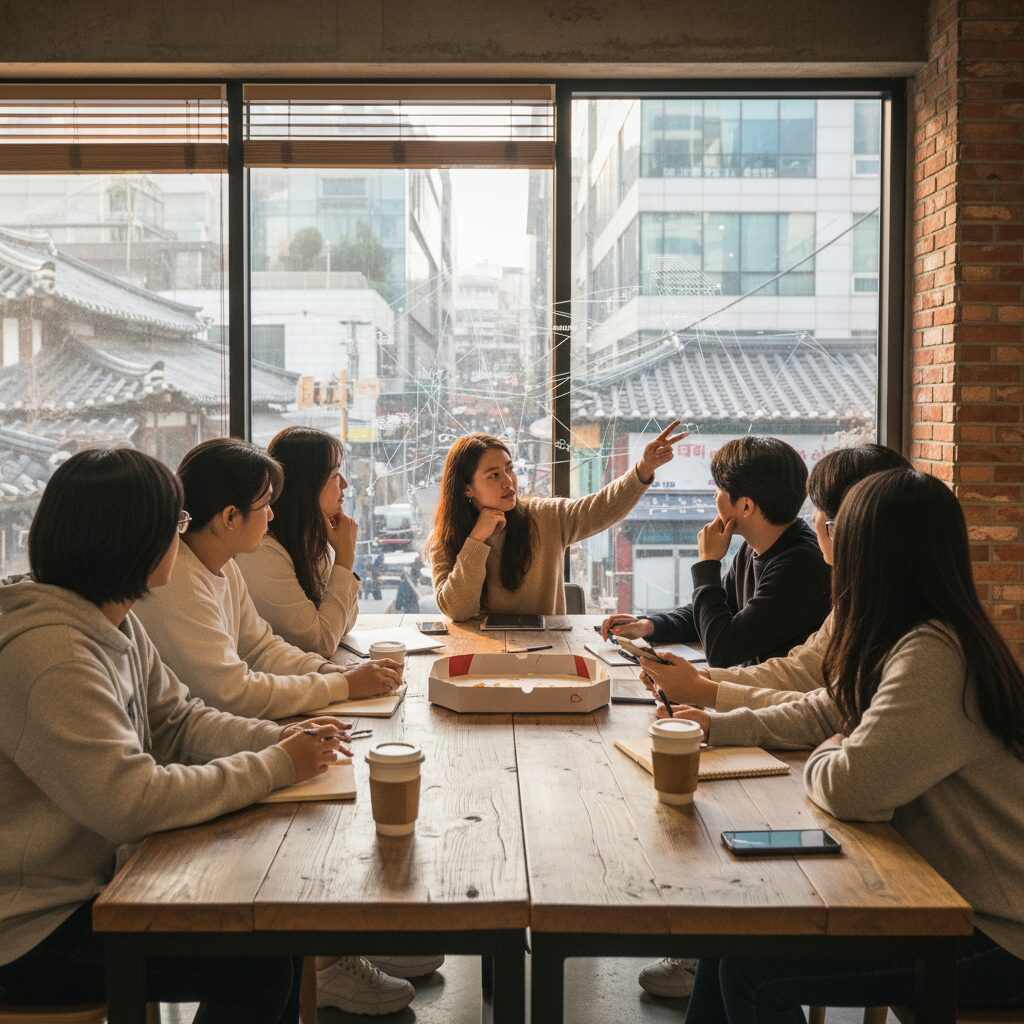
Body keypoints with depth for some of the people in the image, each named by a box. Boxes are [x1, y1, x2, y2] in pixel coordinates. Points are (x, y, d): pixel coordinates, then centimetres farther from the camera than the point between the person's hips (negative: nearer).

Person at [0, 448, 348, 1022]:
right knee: (257, 966, -13)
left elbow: (178, 720, 9)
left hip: (98, 878, 9)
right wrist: (276, 767, -22)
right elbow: (132, 803, -32)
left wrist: (283, 739, -8)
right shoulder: (49, 654, -29)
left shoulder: (115, 622, 3)